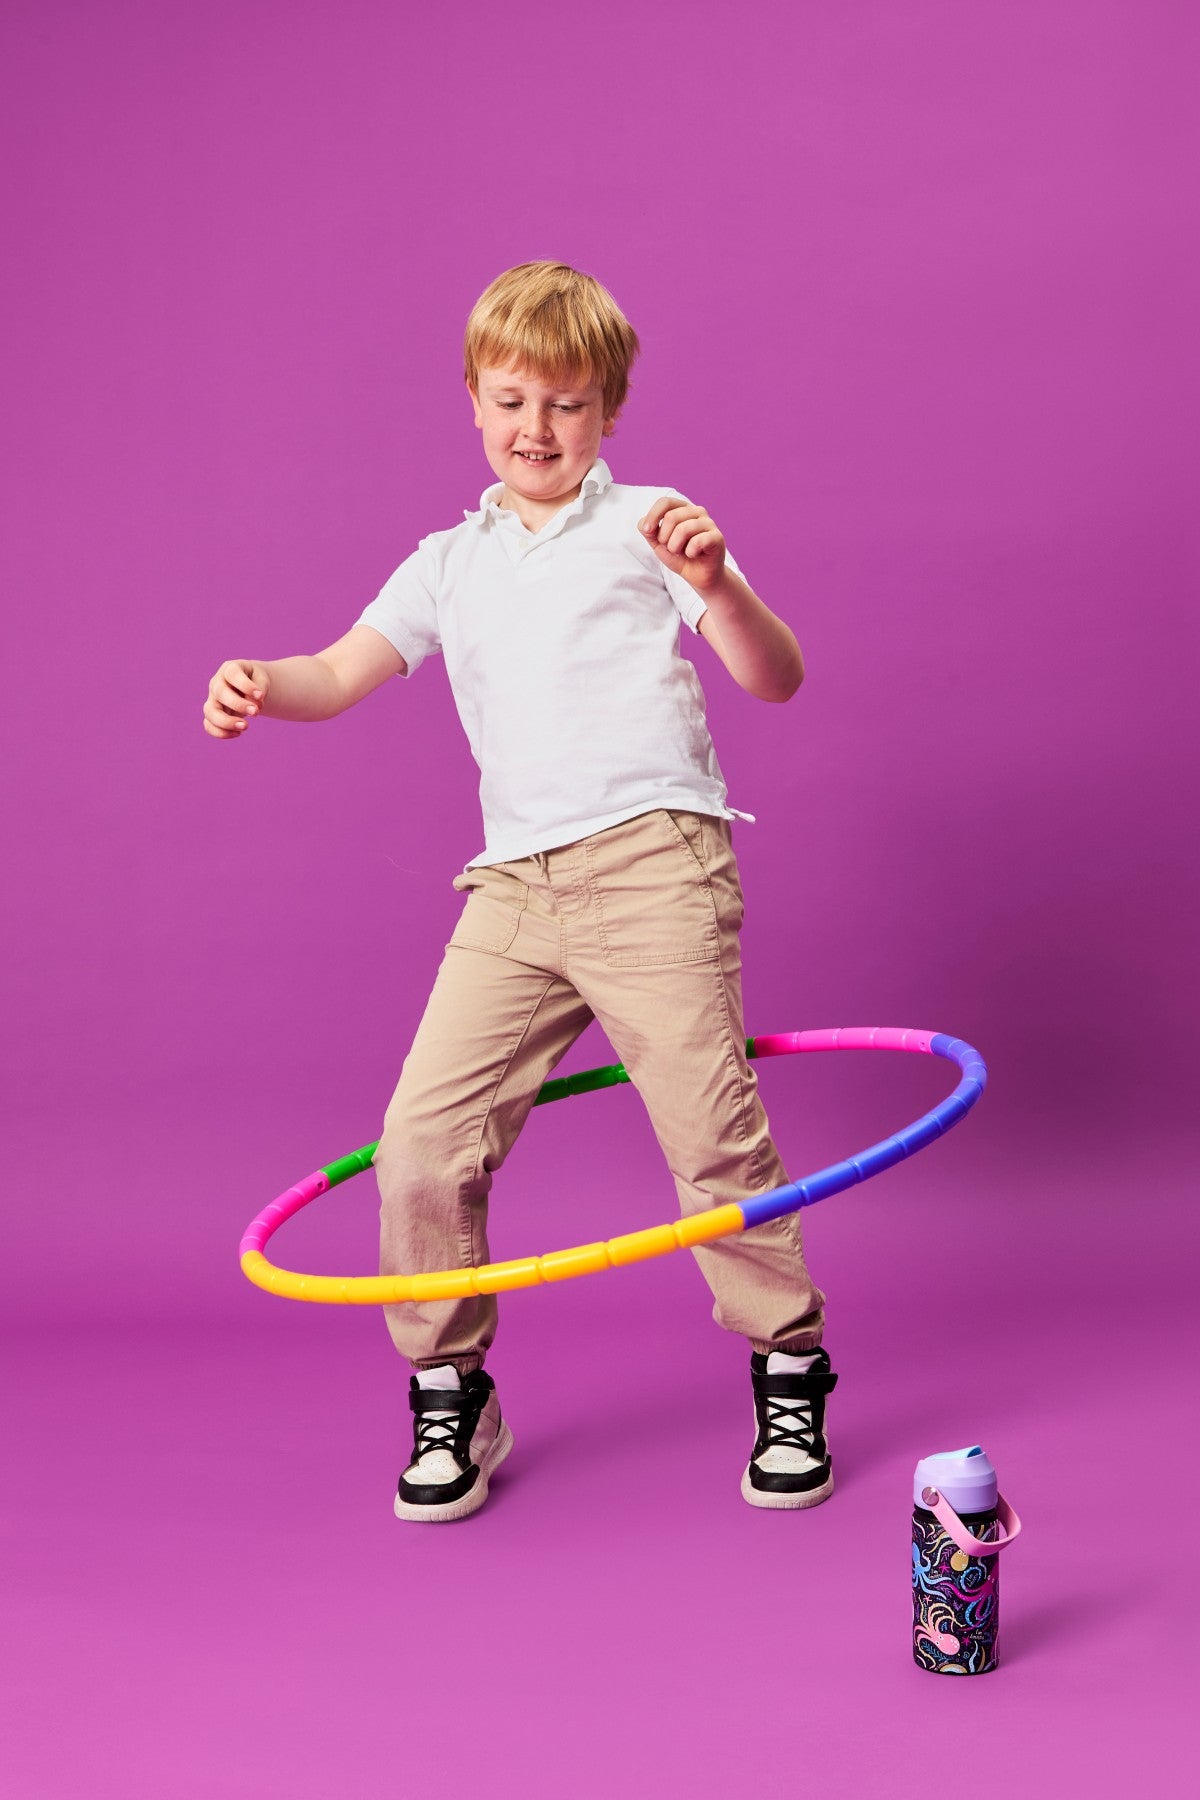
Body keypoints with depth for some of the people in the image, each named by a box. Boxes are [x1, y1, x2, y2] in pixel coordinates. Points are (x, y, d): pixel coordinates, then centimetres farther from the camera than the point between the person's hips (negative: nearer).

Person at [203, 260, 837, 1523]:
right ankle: (451, 1397, 15)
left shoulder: (646, 527, 9)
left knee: (712, 1130, -4)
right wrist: (261, 687, -12)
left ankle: (790, 1376, 17)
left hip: (652, 862, -4)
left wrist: (714, 582, -18)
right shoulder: (450, 563, 22)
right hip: (512, 888, 4)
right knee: (422, 1141, -4)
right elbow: (341, 673, 11)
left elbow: (776, 681, 1)